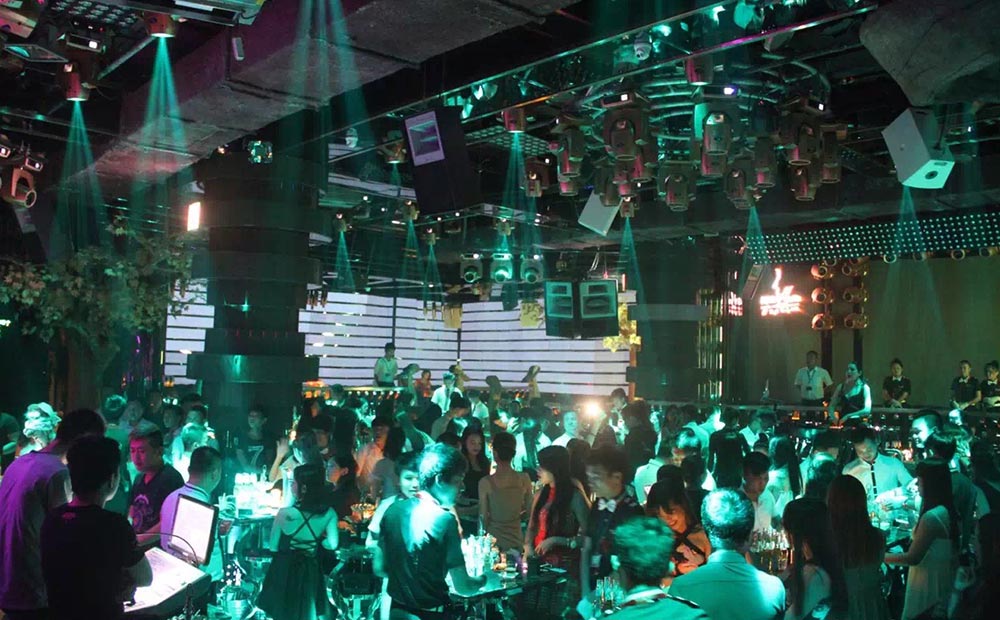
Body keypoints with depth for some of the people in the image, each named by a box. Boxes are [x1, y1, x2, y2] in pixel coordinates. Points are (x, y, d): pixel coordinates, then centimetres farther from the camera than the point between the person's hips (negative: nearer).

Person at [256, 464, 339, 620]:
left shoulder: (285, 513, -18)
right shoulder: (329, 514, -11)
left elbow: (273, 546, -7)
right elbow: (332, 544, -12)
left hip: (285, 571, -2)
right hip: (310, 572, 2)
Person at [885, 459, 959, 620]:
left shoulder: (932, 516, -27)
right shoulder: (946, 510, 1)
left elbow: (913, 558, -22)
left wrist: (881, 557, -11)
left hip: (928, 584, -9)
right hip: (941, 581, 9)